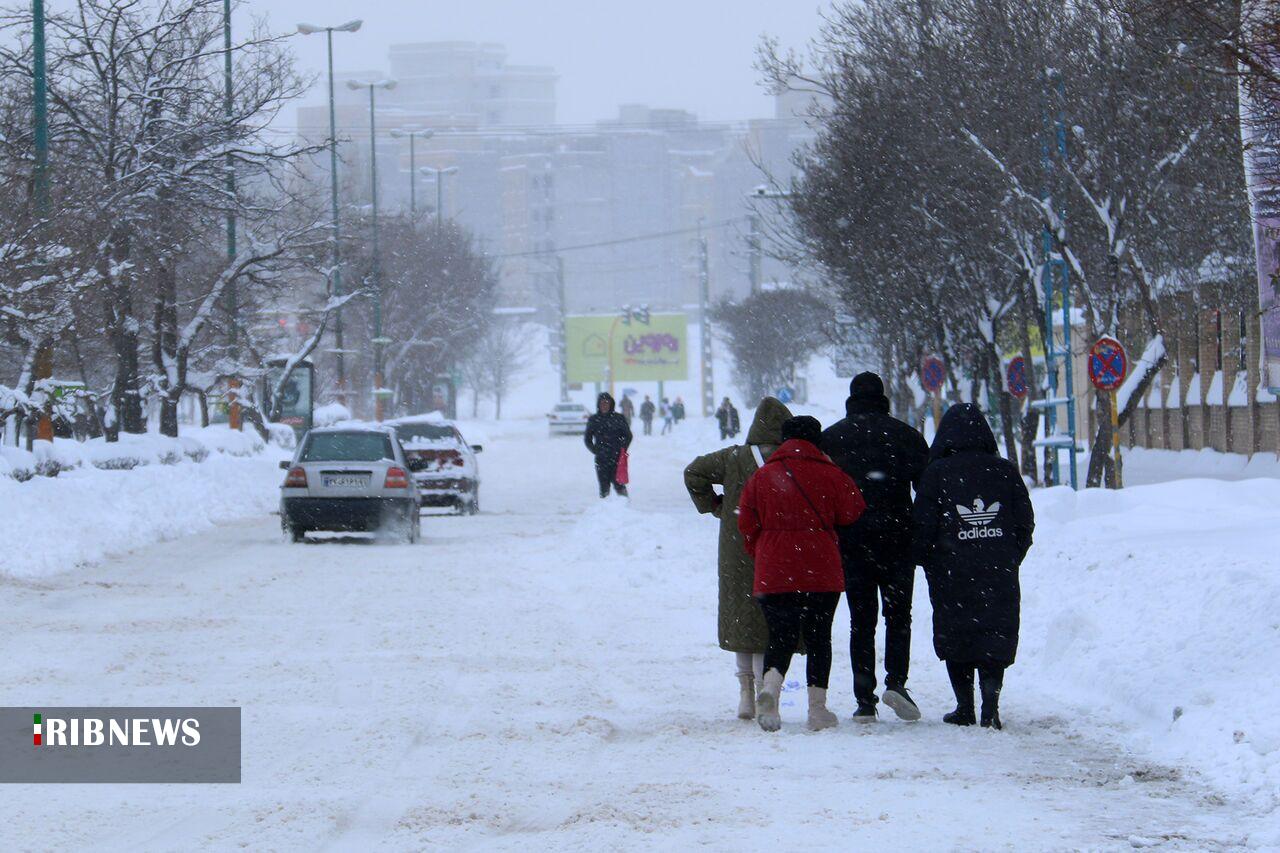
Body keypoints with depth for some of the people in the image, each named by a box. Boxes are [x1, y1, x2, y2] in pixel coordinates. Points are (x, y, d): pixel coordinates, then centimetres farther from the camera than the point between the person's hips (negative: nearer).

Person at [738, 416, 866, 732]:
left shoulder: (761, 477, 3)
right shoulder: (830, 475, -3)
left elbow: (747, 526, 5)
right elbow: (851, 513, 5)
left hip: (773, 574, 1)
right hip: (821, 574, -1)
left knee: (780, 638, 5)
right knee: (818, 638, 9)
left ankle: (770, 686, -23)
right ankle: (817, 708, 7)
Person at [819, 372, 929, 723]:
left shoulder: (830, 438, 6)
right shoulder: (906, 436, 3)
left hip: (850, 542, 1)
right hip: (897, 539, -1)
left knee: (861, 621, 6)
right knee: (899, 615, 9)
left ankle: (865, 699, 0)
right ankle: (895, 680, -11)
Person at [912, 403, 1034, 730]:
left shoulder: (937, 473, -6)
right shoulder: (1004, 471, 2)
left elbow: (923, 528, -7)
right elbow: (1026, 522, 6)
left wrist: (928, 563, 9)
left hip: (951, 575, -2)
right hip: (999, 573, 2)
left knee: (956, 639, 9)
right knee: (995, 636, 6)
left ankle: (965, 707, 8)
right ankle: (990, 704, -7)